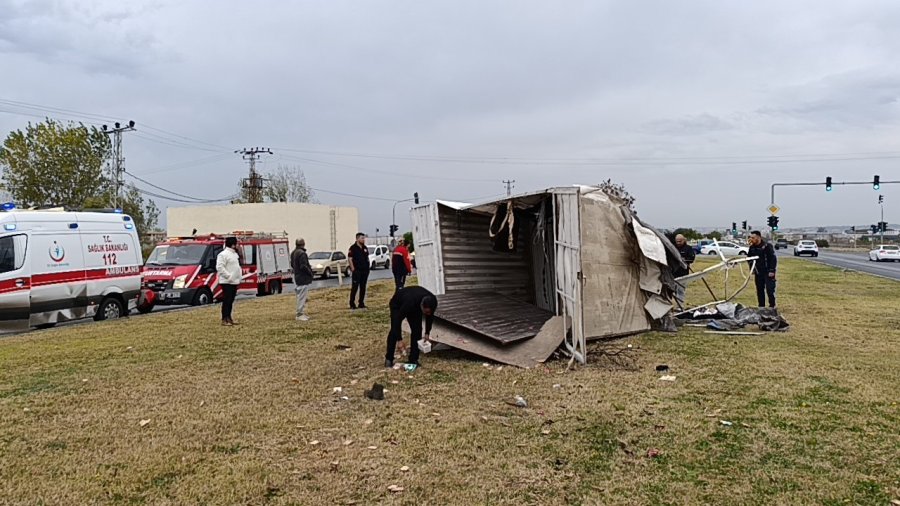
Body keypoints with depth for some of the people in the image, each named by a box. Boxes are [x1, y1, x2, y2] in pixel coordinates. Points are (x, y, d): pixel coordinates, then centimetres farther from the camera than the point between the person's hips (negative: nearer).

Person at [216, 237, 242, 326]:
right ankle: (224, 319, -6)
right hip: (226, 282, -9)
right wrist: (228, 276, -23)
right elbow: (219, 267, -21)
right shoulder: (223, 254, -13)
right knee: (226, 300, -8)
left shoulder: (235, 254, 18)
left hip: (234, 282, 9)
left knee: (231, 300, 12)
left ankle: (229, 318, 19)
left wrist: (238, 278, 16)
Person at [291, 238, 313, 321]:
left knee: (301, 296, 18)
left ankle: (302, 313, 25)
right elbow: (303, 266, -24)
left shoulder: (293, 253, 11)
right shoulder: (302, 253, -20)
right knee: (302, 297, -5)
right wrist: (310, 272, -10)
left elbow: (292, 264, 19)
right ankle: (300, 314, -2)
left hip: (297, 277, 10)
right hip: (303, 278, -10)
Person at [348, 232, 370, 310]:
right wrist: (352, 268, -16)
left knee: (363, 287, 9)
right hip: (357, 271, -6)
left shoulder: (365, 248, 13)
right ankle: (352, 304, -2)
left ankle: (361, 303, 15)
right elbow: (350, 258, -10)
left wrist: (367, 267, 12)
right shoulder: (353, 248, -7)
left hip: (365, 270, 6)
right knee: (355, 287, -6)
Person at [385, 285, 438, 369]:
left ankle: (413, 359, 0)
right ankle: (389, 359, -2)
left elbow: (430, 316, -8)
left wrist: (427, 333, -9)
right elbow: (398, 319, -36)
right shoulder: (410, 302, -46)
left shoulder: (433, 302, -31)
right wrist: (399, 339, -36)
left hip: (415, 307, 4)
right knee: (394, 330, -14)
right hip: (398, 304, -4)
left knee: (417, 330, -9)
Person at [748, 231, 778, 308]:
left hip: (768, 272, -6)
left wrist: (772, 271, -16)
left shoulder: (767, 246, -13)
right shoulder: (752, 247, 4)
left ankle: (772, 306, 4)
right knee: (759, 290, 8)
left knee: (770, 289, -8)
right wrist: (752, 268, 10)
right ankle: (761, 306, 17)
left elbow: (773, 258, -13)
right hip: (758, 272, 6)